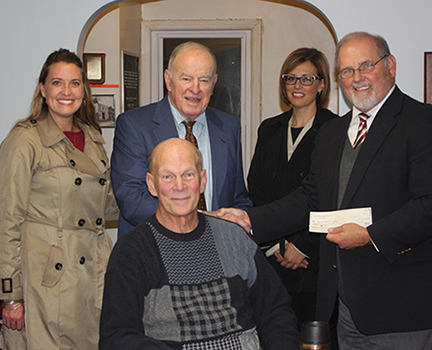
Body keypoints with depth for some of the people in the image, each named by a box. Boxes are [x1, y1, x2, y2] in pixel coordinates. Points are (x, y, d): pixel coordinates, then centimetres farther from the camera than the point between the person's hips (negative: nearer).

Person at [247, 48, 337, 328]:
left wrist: (304, 246, -12)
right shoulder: (269, 130, 13)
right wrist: (273, 244, -2)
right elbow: (255, 192, 10)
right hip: (272, 261, 4)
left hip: (315, 262, -4)